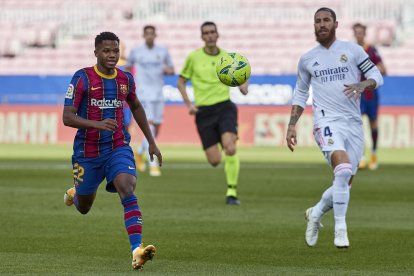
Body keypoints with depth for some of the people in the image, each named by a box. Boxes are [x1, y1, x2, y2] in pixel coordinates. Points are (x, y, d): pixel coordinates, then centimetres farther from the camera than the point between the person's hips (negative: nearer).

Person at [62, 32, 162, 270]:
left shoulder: (126, 79, 2)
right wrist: (98, 124, -33)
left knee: (127, 189, -26)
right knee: (84, 208, 15)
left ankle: (137, 249, -36)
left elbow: (136, 107, 21)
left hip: (118, 147, 2)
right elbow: (67, 117, -16)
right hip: (87, 150, -2)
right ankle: (75, 194, 54)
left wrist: (151, 142, 20)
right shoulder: (82, 78, -12)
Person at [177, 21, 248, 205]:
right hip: (204, 112, 0)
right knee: (214, 161, -5)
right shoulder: (193, 57, 2)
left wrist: (243, 86, -3)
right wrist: (188, 104, -1)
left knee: (230, 148, -25)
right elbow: (181, 82, 11)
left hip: (224, 107, 0)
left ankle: (232, 192, -16)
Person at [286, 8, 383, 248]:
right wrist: (292, 125, 13)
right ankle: (340, 229, -20)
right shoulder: (307, 59, 11)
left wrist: (362, 85, -16)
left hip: (354, 123, 2)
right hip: (327, 122, -2)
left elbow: (377, 76, 6)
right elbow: (300, 94, 21)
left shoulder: (352, 50, 7)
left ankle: (316, 213, 32)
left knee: (345, 184, 4)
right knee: (343, 170, -26)